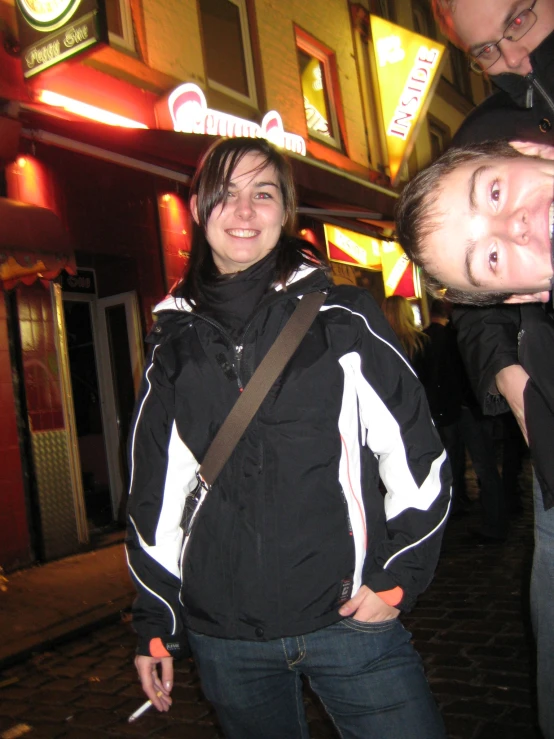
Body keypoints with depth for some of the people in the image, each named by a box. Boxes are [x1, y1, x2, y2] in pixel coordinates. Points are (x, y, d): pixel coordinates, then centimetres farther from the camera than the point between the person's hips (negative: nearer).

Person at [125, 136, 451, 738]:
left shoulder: (342, 320, -1)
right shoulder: (175, 345, 5)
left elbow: (418, 456, 0)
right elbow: (152, 495, 10)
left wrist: (397, 578, -3)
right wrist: (154, 624, 11)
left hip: (348, 618, -2)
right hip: (224, 639, 3)